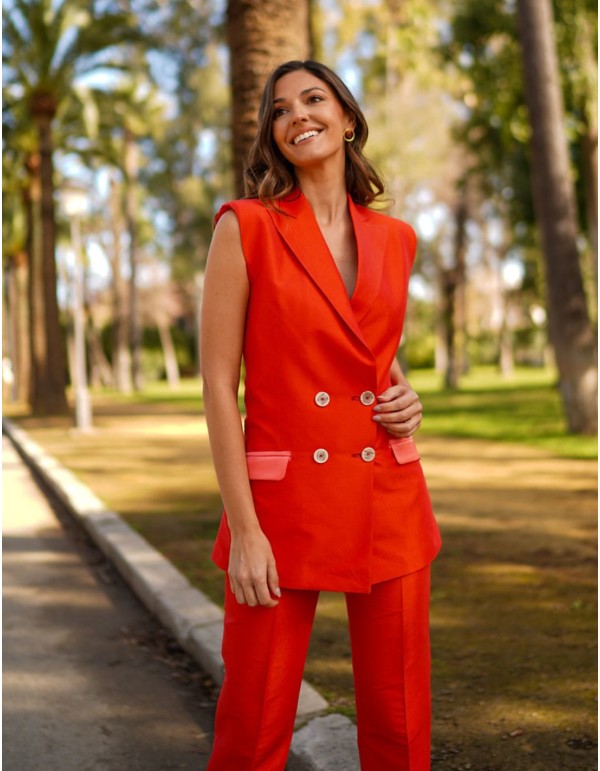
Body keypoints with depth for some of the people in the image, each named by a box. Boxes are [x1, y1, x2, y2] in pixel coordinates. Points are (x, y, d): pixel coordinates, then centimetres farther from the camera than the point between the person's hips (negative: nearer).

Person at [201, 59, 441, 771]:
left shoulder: (394, 238, 10)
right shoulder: (246, 226, -4)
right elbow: (219, 383, -7)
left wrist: (405, 398, 1)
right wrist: (243, 529, -13)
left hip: (390, 499, 4)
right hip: (284, 501, -4)